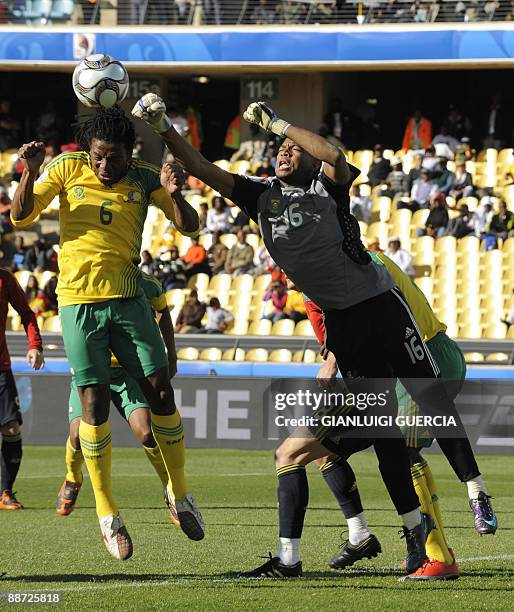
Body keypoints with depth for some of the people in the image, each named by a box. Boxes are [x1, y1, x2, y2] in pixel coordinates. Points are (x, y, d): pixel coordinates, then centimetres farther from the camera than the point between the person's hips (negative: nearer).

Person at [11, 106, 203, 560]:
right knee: (94, 400, -5)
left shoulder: (143, 178, 0)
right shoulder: (66, 169, -1)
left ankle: (181, 495, 13)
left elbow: (190, 227, -1)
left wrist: (174, 194, -21)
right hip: (78, 302, -1)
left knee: (160, 391, -5)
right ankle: (107, 514, 4)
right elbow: (21, 218, 0)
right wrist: (30, 175, -19)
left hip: (128, 299, 1)